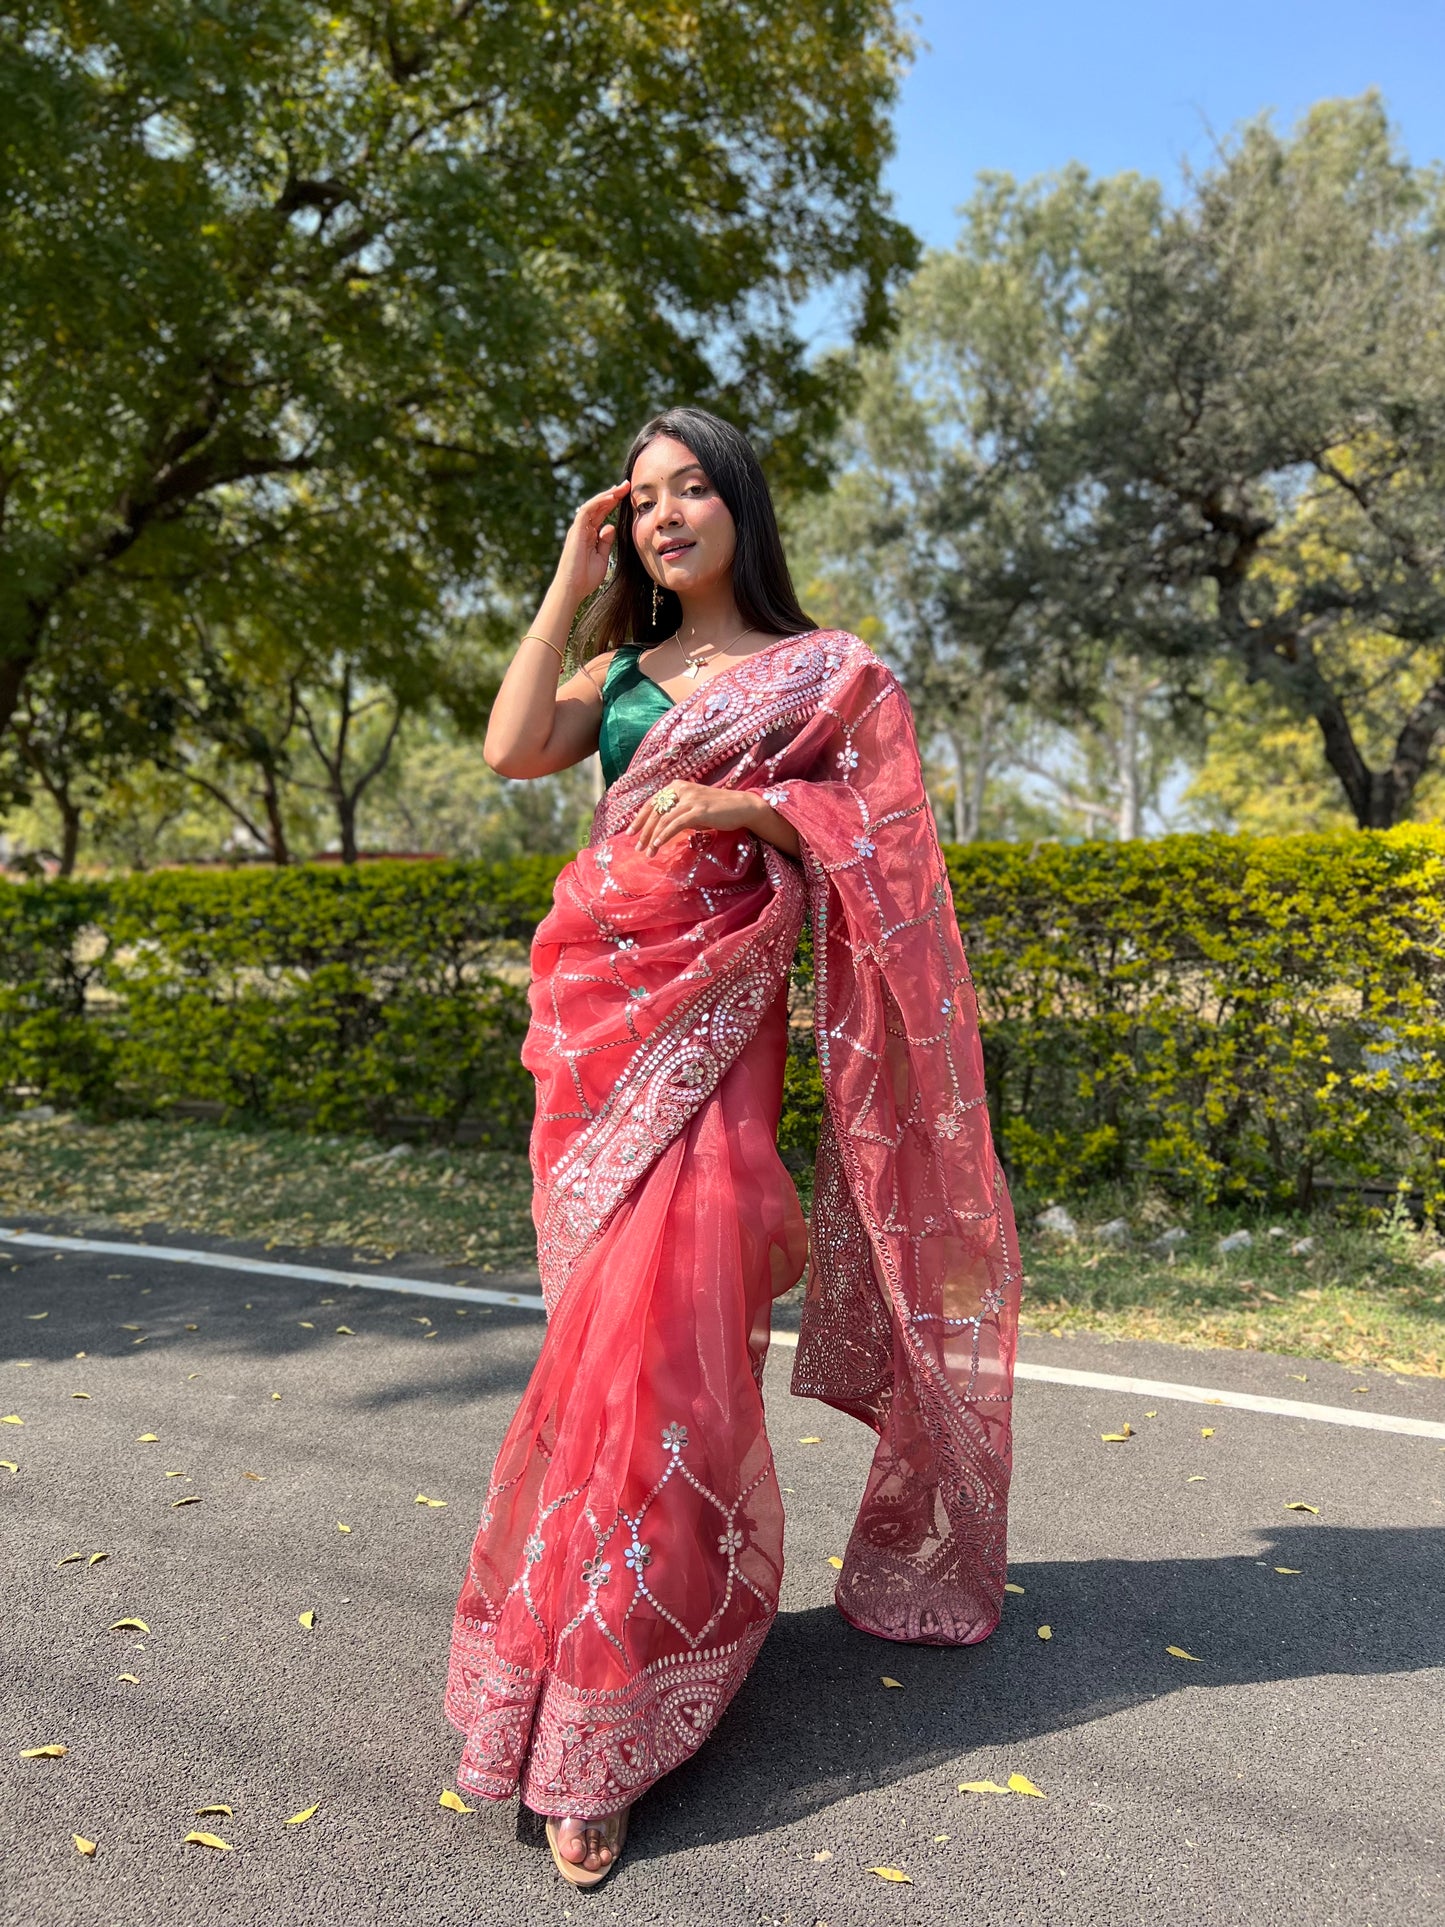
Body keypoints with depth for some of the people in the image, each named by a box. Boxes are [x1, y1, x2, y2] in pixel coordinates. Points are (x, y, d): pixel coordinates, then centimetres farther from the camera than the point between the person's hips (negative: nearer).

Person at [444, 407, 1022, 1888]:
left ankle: (595, 1729, -2)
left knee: (658, 1314, -12)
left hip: (715, 1007, -5)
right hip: (594, 1001, 5)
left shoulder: (827, 671, 9)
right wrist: (569, 588, 8)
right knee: (625, 1304, 4)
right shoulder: (620, 671, 19)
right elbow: (510, 751, 2)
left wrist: (734, 802, -14)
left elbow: (878, 828, -1)